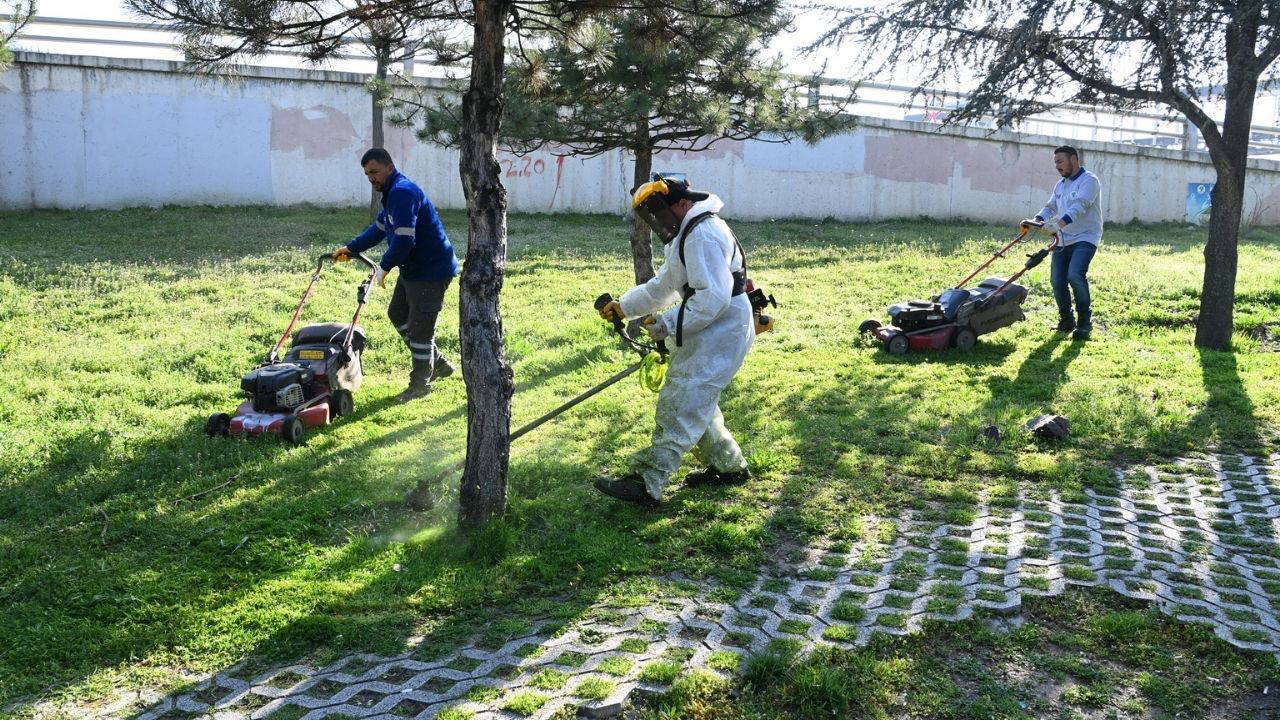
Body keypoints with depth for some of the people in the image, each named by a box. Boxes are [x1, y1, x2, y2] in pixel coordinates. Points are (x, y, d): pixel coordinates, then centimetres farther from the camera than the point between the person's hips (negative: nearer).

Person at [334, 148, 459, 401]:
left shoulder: (403, 192, -22)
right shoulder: (393, 193, 14)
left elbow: (404, 239, -29)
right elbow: (379, 228, 26)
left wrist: (384, 266, -16)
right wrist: (350, 248, 20)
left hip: (431, 270, -11)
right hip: (412, 268, 11)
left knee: (419, 326, -4)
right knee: (397, 313, 20)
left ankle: (421, 383, 12)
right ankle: (438, 363, 28)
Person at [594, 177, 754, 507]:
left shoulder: (702, 235, -19)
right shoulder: (687, 234, 18)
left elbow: (714, 296, -26)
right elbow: (664, 285, 25)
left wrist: (669, 323, -22)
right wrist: (623, 306, 20)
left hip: (721, 334, -11)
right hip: (707, 332, 11)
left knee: (680, 406, -13)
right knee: (695, 402, 17)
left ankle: (647, 483, -14)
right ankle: (730, 466, 28)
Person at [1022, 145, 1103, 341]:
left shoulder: (1089, 181, -8)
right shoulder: (1060, 185, 19)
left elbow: (1080, 206, -24)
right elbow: (1050, 207, 17)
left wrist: (1059, 223, -39)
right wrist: (1036, 221, -5)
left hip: (1084, 238, -7)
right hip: (1063, 240, 8)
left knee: (1075, 275, -25)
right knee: (1057, 280, 0)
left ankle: (1084, 321, -10)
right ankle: (1066, 320, 18)